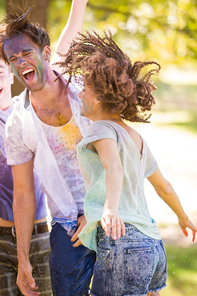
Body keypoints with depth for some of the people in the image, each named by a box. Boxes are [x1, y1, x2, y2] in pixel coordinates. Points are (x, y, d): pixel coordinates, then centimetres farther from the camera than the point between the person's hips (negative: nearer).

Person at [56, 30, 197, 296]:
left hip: (123, 247, -9)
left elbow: (114, 168, -25)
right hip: (153, 247, 9)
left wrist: (110, 208, -44)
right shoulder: (135, 138, 21)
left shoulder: (103, 129, -4)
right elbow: (164, 187, 32)